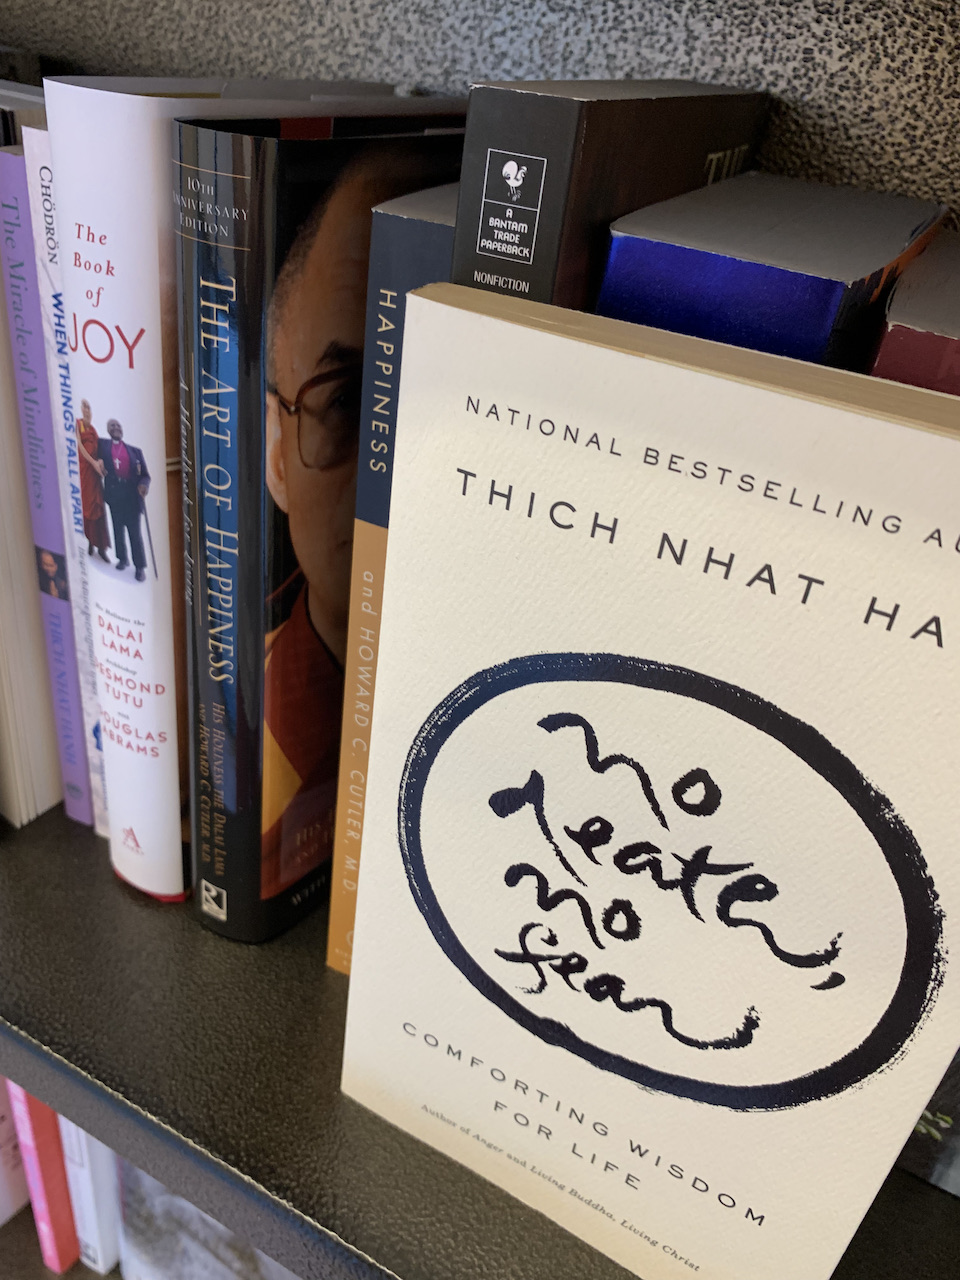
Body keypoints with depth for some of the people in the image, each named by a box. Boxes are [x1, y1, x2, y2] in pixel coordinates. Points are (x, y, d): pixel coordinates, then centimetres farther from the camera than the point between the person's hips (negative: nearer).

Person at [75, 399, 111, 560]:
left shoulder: (92, 427, 15)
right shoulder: (77, 424, -2)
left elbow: (97, 446, 8)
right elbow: (79, 446, -10)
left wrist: (100, 460, -12)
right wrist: (94, 462, -17)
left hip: (95, 468, 5)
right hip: (83, 467, -5)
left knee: (98, 505, 1)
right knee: (86, 503, 0)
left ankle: (101, 546, 3)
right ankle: (90, 541, 11)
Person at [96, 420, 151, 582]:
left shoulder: (135, 451, 11)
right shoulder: (103, 445, 12)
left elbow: (145, 474, 6)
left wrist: (144, 485, -15)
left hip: (132, 495, -1)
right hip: (114, 494, 1)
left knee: (135, 531, -2)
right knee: (118, 529, 10)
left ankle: (140, 566, 2)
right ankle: (122, 558, 25)